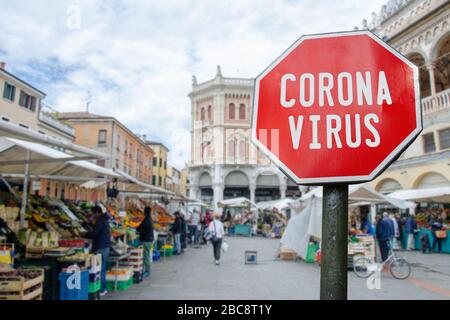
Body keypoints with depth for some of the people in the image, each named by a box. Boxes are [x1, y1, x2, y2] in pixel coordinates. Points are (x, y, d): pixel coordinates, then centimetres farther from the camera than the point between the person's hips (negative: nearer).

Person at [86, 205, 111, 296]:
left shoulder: (100, 221, -14)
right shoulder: (105, 220, 16)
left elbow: (94, 233, -18)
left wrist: (85, 235, -1)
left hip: (101, 248, -10)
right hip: (105, 247, 10)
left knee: (100, 269, -6)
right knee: (102, 268, 15)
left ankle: (101, 289, -3)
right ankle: (103, 288, 21)